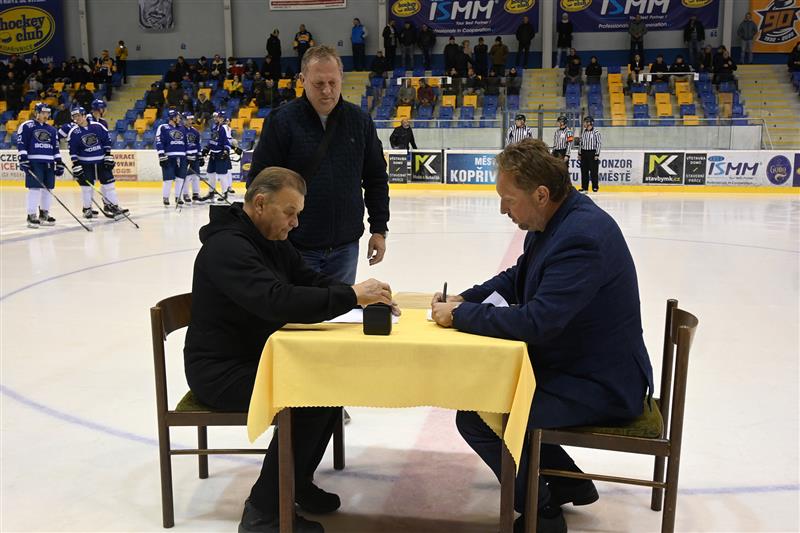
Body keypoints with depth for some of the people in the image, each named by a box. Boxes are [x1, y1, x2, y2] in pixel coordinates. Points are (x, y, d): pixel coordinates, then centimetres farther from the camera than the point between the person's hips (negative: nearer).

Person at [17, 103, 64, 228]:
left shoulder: (51, 130, 18)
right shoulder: (26, 126, 0)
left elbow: (55, 148, 19)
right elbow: (21, 144, -5)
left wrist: (59, 163, 12)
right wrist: (23, 159, -14)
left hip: (49, 163, 6)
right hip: (34, 161, -6)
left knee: (48, 188, 6)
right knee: (35, 188, -11)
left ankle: (44, 213, 18)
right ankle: (31, 216, -8)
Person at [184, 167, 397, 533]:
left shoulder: (272, 239, 8)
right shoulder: (227, 246, -23)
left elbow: (312, 281, 4)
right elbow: (278, 301, -37)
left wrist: (362, 295, -15)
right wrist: (351, 296, -36)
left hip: (259, 356, 9)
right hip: (222, 370, -9)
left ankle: (297, 482, 13)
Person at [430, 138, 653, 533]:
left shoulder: (582, 237, -29)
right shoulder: (556, 219, 1)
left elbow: (537, 322, -33)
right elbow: (518, 278, 16)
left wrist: (460, 316, -21)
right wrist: (465, 299, 0)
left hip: (602, 387, -10)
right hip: (569, 364, 10)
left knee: (475, 417, -14)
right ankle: (568, 480, 26)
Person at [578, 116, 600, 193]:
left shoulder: (596, 132, -8)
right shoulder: (583, 132, 10)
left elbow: (599, 143, -8)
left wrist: (597, 154, -12)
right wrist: (580, 153, 14)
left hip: (592, 153, -6)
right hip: (584, 153, 6)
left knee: (593, 171, -5)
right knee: (584, 171, 6)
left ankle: (595, 187, 3)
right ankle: (584, 187, 12)